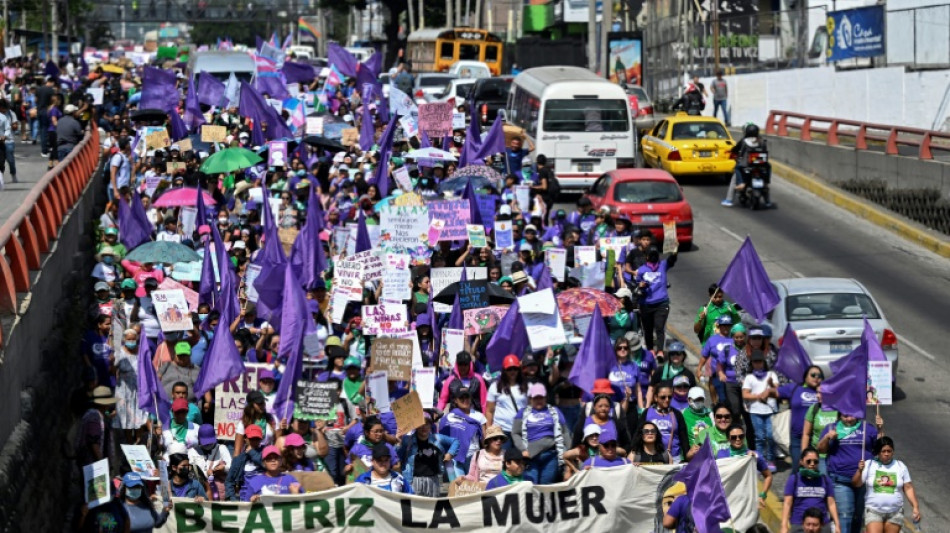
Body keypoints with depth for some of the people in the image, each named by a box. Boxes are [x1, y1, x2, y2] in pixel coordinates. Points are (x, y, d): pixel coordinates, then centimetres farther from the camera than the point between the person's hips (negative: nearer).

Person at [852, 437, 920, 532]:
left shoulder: (900, 466, 6)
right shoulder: (869, 465, 1)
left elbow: (908, 488, 6)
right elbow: (856, 484, -3)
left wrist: (915, 507, -3)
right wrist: (860, 471, -22)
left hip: (895, 513, 2)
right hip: (873, 511, -2)